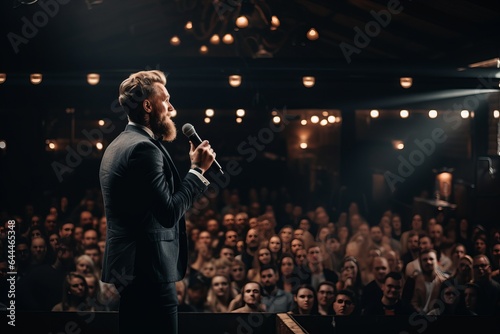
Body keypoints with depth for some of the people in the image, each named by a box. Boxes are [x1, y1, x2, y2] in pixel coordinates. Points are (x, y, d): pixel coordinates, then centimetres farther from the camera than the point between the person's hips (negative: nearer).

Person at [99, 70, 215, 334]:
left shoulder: (118, 145, 15)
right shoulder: (143, 147, -16)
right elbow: (169, 213, -21)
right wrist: (197, 169, -13)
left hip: (129, 267, 11)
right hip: (148, 272, -11)